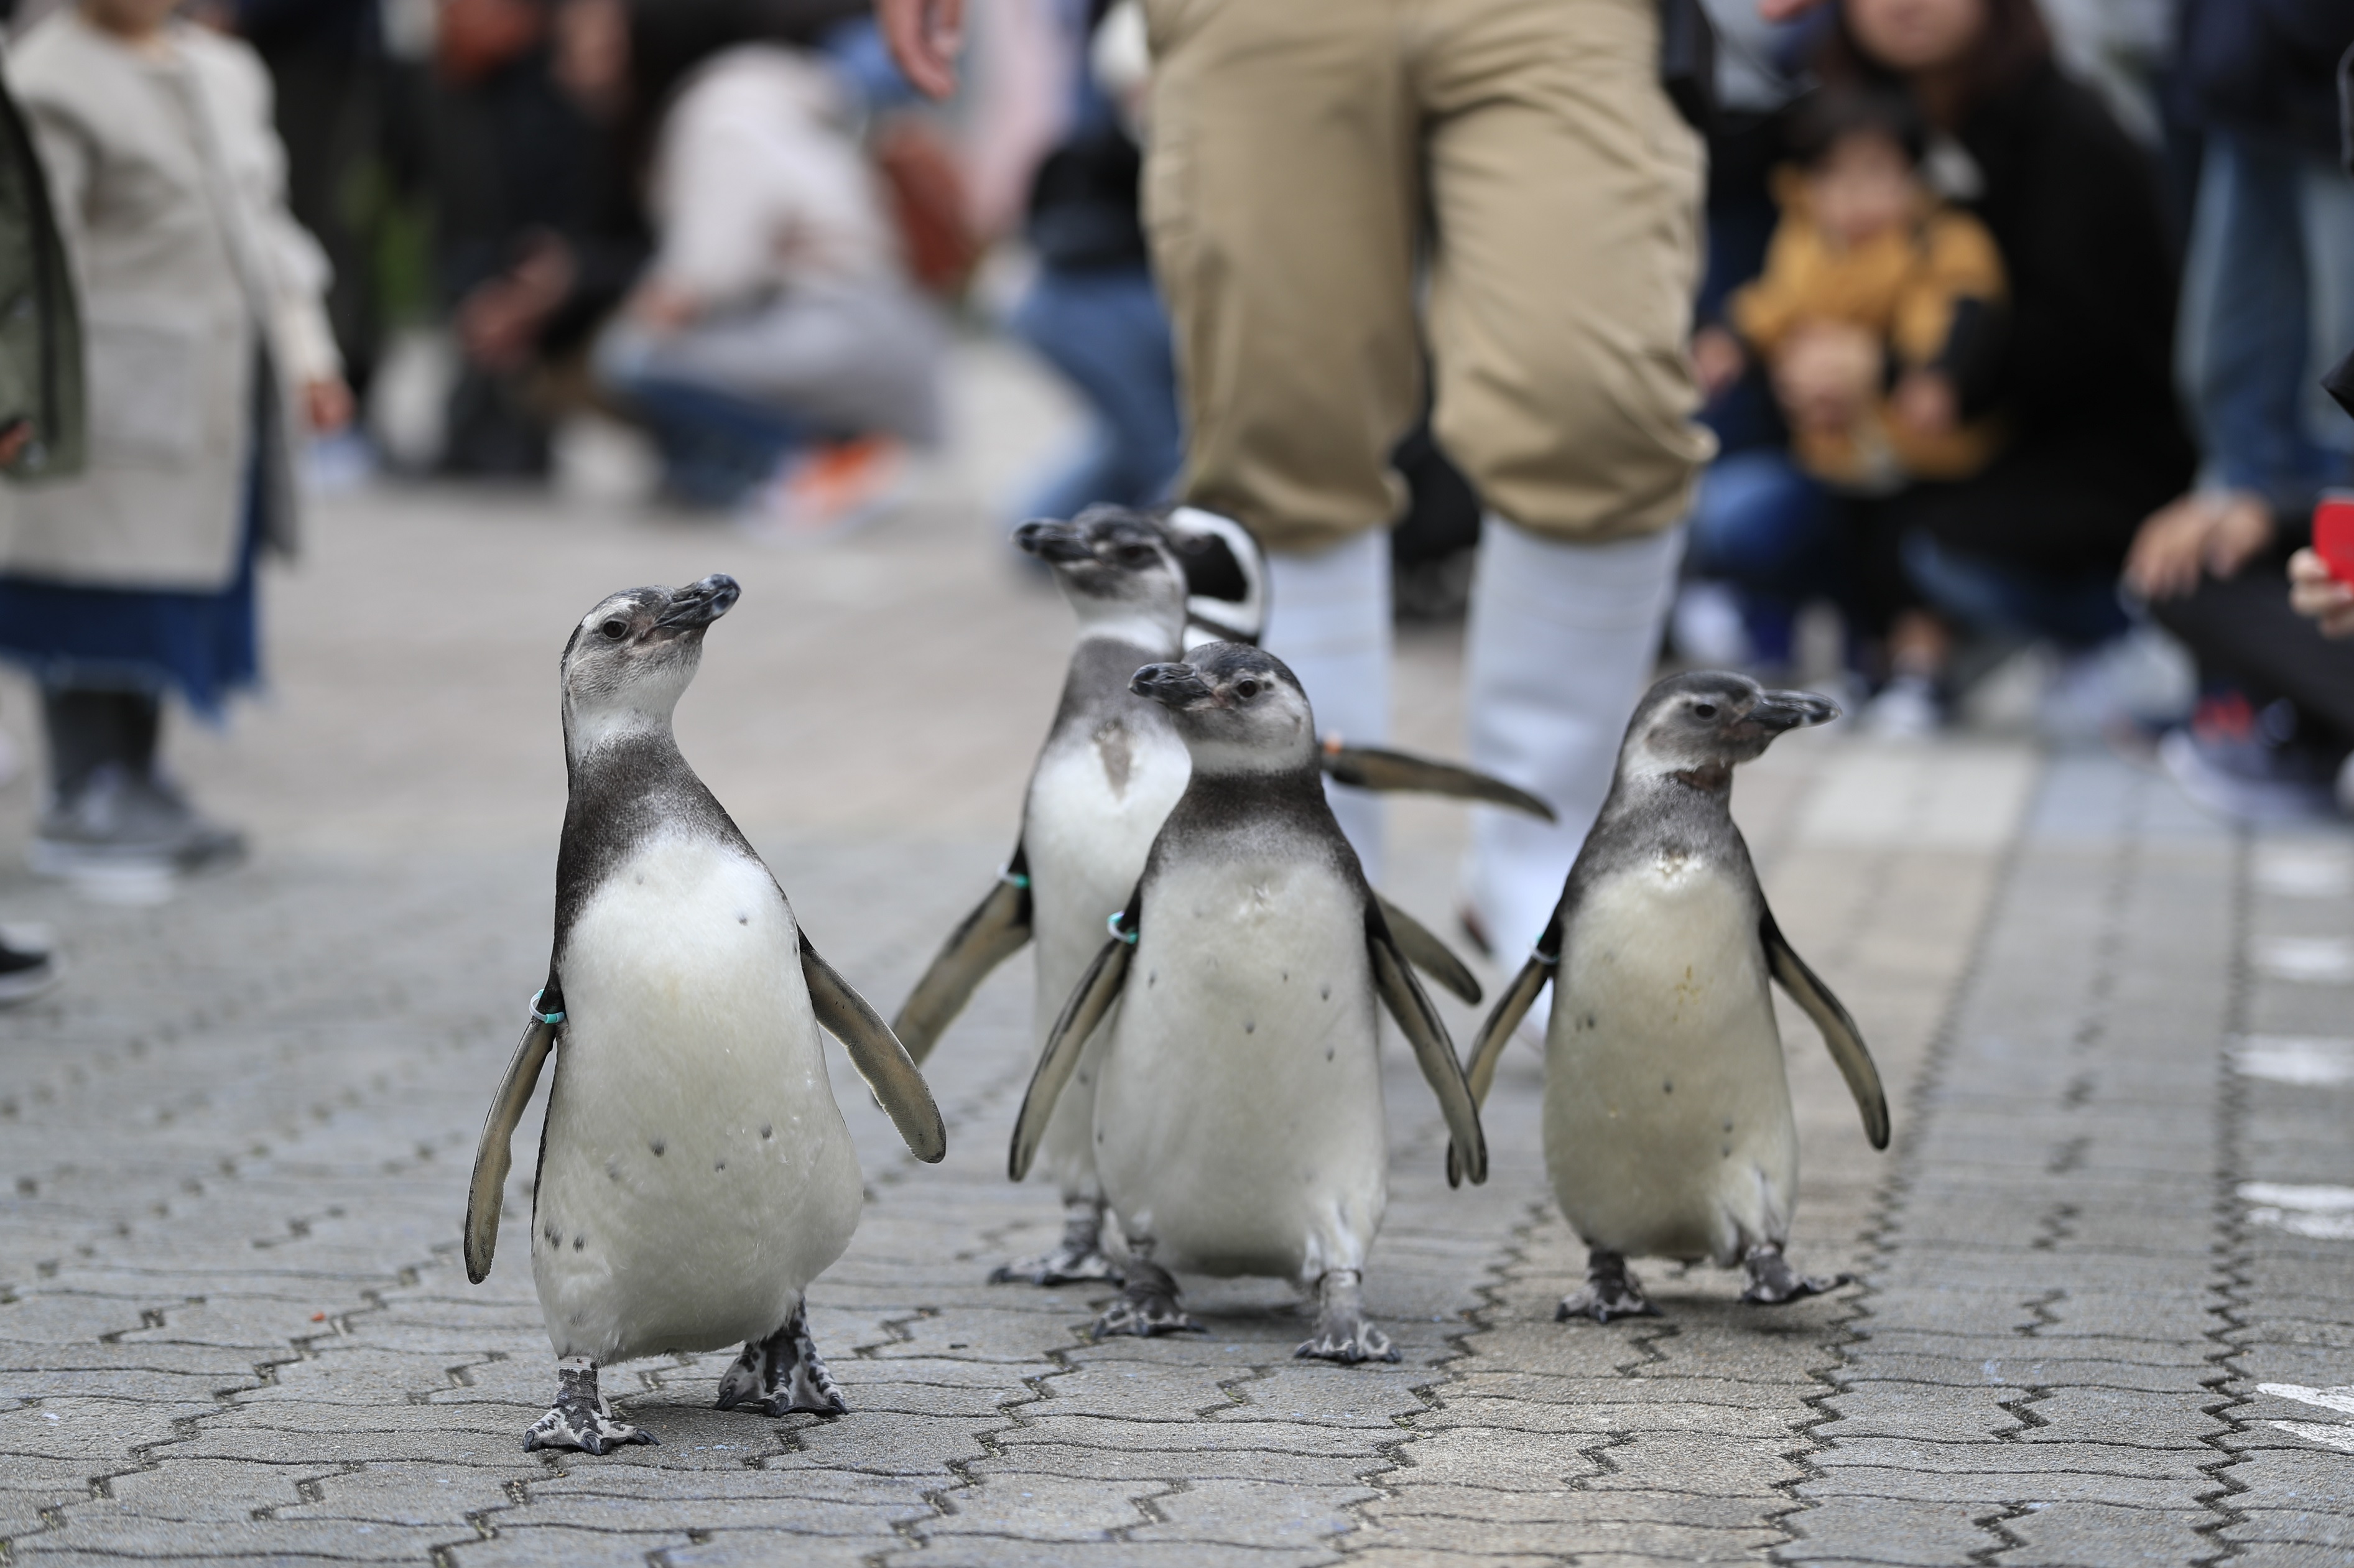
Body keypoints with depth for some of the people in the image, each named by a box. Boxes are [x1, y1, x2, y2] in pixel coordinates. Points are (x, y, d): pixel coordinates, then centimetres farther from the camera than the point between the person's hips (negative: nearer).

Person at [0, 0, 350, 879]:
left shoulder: (227, 73, 16)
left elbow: (263, 218, 23)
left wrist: (304, 347, 19)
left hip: (231, 390, 8)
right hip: (123, 382, -8)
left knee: (183, 598, 12)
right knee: (107, 593, -5)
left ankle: (136, 782, 21)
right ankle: (85, 801, 0)